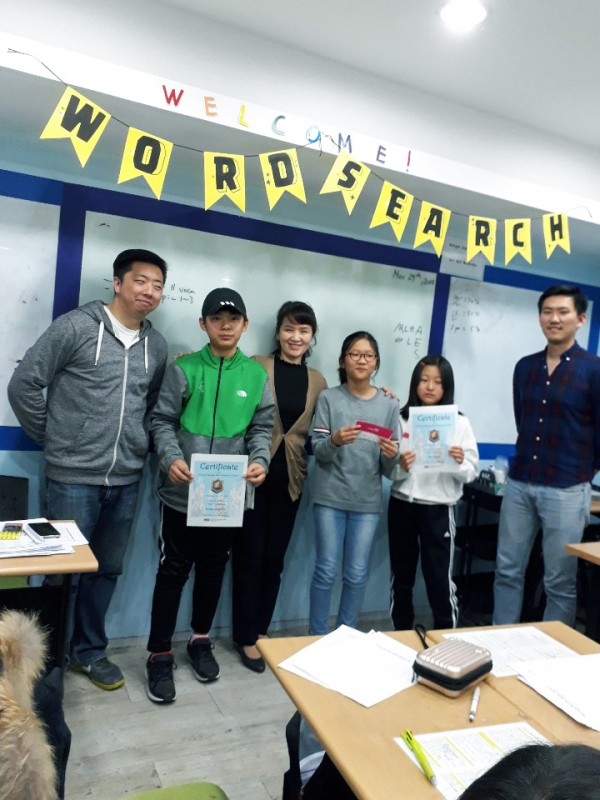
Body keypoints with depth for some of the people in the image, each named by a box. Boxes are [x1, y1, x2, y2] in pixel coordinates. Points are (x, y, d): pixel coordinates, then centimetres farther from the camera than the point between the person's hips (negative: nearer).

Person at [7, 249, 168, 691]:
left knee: (108, 570, 16)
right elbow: (24, 384, -6)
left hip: (126, 481, 5)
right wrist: (53, 439, -2)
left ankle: (89, 651, 35)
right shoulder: (76, 326, -9)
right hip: (73, 477, -4)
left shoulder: (157, 345, 6)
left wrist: (139, 447, 7)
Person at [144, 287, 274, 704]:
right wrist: (171, 458, -21)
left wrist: (260, 461, -14)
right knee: (173, 571, 7)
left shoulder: (257, 375, 3)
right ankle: (160, 654, 22)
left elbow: (262, 428, 4)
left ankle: (201, 639, 37)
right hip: (183, 492, -2)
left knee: (214, 568, 17)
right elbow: (163, 421, -4)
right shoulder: (183, 369, -3)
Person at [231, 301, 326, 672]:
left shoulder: (317, 381, 7)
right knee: (250, 555, 5)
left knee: (274, 558, 13)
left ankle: (261, 631, 30)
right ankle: (247, 637, 21)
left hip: (290, 478, 4)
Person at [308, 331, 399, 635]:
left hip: (368, 500, 2)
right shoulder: (329, 398, 0)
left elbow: (390, 468, 5)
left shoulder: (389, 405, 5)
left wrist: (392, 455, -17)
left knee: (357, 574, 8)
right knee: (327, 570, 3)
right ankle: (317, 636, 20)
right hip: (330, 497, -2)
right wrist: (335, 440, -26)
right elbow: (318, 451, -6)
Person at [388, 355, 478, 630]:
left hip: (438, 510, -2)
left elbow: (471, 473, -2)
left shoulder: (459, 423, -2)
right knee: (401, 578, 15)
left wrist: (460, 463, -22)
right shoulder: (401, 419, 0)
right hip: (401, 506, 2)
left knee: (440, 581, 3)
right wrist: (400, 467, -19)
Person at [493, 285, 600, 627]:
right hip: (519, 484, 5)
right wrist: (530, 461, 14)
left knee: (560, 582, 8)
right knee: (507, 571, 11)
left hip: (566, 490, -4)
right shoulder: (525, 367, 9)